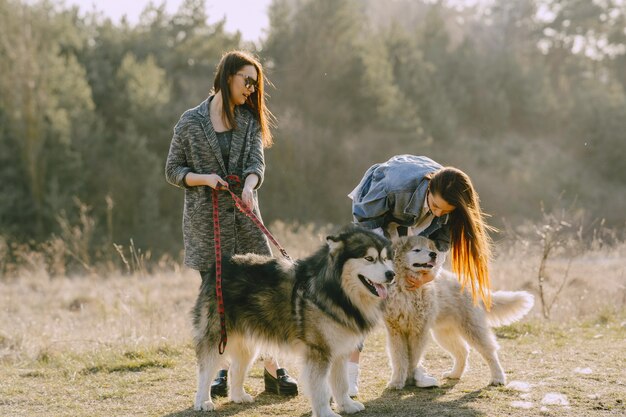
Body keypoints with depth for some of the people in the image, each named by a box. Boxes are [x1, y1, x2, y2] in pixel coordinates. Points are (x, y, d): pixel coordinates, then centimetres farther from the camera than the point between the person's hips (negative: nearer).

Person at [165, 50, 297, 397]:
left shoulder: (249, 120, 8)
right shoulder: (190, 122, -1)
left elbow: (256, 161, -5)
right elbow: (173, 171, 3)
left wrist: (249, 185, -27)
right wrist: (203, 178, -15)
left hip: (244, 216, 3)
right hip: (205, 221, -2)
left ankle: (272, 370, 4)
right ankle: (223, 370, 17)